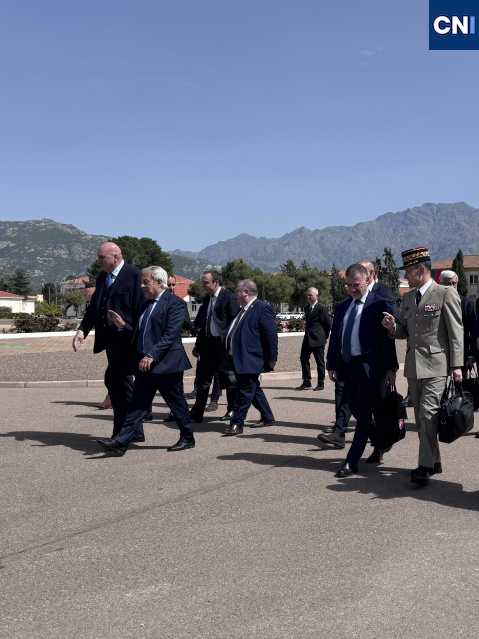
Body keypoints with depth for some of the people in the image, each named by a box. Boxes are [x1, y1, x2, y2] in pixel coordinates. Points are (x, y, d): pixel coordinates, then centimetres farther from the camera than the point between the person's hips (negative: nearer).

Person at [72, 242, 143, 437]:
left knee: (113, 380, -14)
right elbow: (94, 307, 15)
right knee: (121, 381, 12)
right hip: (109, 338, 8)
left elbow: (140, 309, -12)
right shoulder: (102, 277, 16)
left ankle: (121, 432, -4)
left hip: (126, 338, -8)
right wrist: (82, 330, 1)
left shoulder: (134, 276, -9)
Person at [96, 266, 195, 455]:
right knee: (137, 405, 3)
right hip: (145, 364, 8)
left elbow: (170, 334, -19)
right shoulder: (146, 305, 17)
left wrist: (152, 355, -26)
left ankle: (187, 438, 21)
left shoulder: (175, 303, -9)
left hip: (166, 362, -8)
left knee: (177, 403, 5)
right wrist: (123, 325, 4)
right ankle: (120, 442, 0)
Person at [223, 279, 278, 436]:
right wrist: (231, 353, 19)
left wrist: (271, 359, -16)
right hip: (238, 358, 10)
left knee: (245, 392, -4)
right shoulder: (243, 309, 15)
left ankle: (237, 424, 0)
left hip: (250, 359, -10)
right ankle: (267, 417, 31)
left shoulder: (262, 309, -14)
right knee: (253, 390, 18)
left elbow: (271, 335, -16)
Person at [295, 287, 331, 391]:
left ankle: (320, 384, 10)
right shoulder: (306, 308, 13)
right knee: (303, 359, 3)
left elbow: (328, 324, -5)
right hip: (307, 339, 7)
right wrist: (307, 334, 14)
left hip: (318, 340, -7)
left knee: (320, 362, 2)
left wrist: (325, 337, 1)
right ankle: (306, 382, 11)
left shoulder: (321, 308, -9)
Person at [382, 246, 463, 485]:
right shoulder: (408, 297, 13)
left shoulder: (446, 294, -6)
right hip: (414, 366, 7)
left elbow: (456, 332, -8)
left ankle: (425, 466, -8)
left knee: (428, 414, -13)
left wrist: (456, 365, -13)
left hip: (435, 365, -7)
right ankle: (434, 461, 24)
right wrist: (393, 327, -5)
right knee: (421, 417, 12)